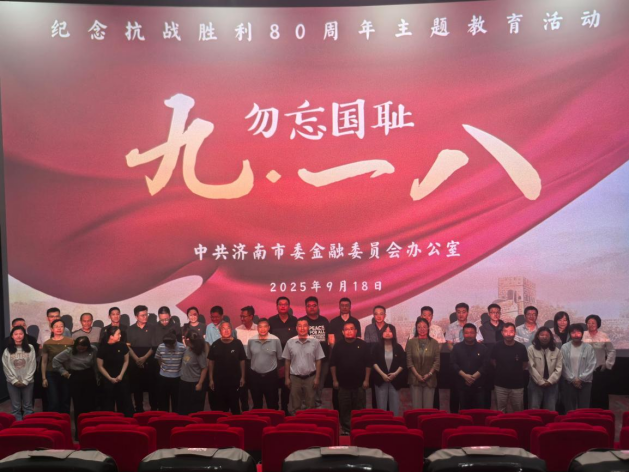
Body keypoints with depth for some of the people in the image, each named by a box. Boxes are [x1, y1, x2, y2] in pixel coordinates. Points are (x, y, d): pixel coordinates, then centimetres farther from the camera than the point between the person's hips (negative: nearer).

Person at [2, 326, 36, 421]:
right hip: (12, 383, 0)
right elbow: (6, 367, -1)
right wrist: (15, 381, -9)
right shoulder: (7, 350, 2)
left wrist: (25, 381, -9)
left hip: (28, 382, 0)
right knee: (15, 407, 3)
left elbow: (32, 365, -3)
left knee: (28, 406, 6)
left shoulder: (30, 348, 1)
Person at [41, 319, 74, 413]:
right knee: (54, 402, -4)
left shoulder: (70, 342, 0)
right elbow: (44, 362, 6)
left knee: (65, 401, 8)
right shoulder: (47, 343, 2)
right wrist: (44, 378, 3)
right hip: (51, 374, 0)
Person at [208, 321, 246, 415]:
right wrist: (211, 379, 0)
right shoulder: (215, 345, -3)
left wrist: (242, 377, -2)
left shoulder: (237, 343, -7)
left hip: (234, 379, -1)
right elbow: (211, 362, 2)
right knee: (220, 405, 10)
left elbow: (242, 361, -1)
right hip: (219, 380, 1)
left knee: (234, 404, 8)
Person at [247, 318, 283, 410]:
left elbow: (280, 358, 1)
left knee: (272, 403, 9)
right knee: (256, 403, 15)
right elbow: (248, 358, 10)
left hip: (271, 375, -2)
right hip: (255, 375, 2)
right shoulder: (251, 340, -3)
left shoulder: (276, 340, -9)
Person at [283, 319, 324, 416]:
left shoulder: (315, 342, -4)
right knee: (294, 405, 10)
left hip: (310, 377, -1)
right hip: (295, 377, 1)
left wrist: (317, 378, -4)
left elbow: (318, 361, 0)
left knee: (310, 405, 9)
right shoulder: (290, 342, -2)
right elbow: (287, 361, 4)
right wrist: (287, 378, 2)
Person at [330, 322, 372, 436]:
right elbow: (333, 364, 3)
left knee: (359, 408, 6)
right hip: (343, 383, 1)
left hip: (359, 383, -1)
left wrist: (366, 380, -5)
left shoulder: (363, 345, -2)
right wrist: (335, 380, -1)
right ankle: (346, 429, 15)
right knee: (344, 409, 5)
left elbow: (368, 364, -1)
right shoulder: (338, 345, 1)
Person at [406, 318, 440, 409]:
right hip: (415, 379, 0)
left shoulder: (434, 343, 6)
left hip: (430, 379, 1)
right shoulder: (411, 342, 4)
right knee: (416, 406, -1)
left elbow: (437, 361, 1)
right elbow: (409, 360, -1)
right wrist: (417, 374, -10)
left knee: (428, 406, 1)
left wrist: (429, 374, -9)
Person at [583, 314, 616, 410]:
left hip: (601, 370, 0)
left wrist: (608, 364, -1)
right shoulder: (583, 336, -1)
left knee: (601, 394, 4)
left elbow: (612, 351, 4)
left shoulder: (604, 336, 0)